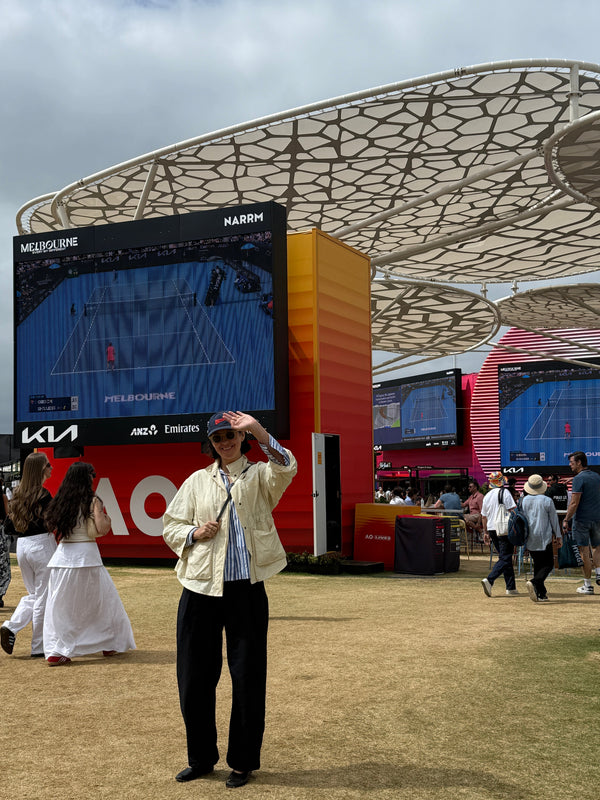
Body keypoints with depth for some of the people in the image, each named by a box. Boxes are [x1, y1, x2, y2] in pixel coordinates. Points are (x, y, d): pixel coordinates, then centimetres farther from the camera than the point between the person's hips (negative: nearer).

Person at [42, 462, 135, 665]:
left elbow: (55, 529, 10)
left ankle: (55, 652, 2)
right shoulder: (92, 501, -8)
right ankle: (110, 644, 23)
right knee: (103, 599, 13)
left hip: (63, 555, 4)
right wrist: (107, 518, 7)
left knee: (61, 605, 9)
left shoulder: (60, 502, 6)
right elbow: (101, 530, -13)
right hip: (86, 555, -4)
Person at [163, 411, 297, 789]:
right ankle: (201, 758, 26)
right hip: (200, 590, 3)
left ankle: (243, 762, 18)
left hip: (246, 590, -3)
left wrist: (259, 431, -27)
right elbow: (171, 526, 15)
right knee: (194, 678, 8)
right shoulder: (197, 481, 13)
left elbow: (286, 469, -18)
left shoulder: (259, 476, 6)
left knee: (248, 678, 3)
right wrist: (194, 533, -6)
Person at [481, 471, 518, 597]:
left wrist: (486, 532, 21)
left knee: (505, 557, 15)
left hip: (492, 529, 7)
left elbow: (484, 516, 15)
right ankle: (489, 580, -26)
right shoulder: (504, 492, -7)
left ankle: (511, 587, 16)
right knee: (505, 558, -7)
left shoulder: (487, 496, 11)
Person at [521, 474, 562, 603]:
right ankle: (534, 582, -25)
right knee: (548, 564, -1)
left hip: (530, 539, 5)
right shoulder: (547, 501, -7)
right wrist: (558, 536, 8)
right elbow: (554, 519, -1)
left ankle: (541, 594, 10)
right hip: (544, 538, -5)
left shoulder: (524, 501, 4)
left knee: (537, 564, 12)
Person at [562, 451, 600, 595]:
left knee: (584, 552, -1)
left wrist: (566, 520, -12)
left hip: (582, 519, -7)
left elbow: (574, 503, -17)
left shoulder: (579, 479, -13)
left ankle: (587, 585, 2)